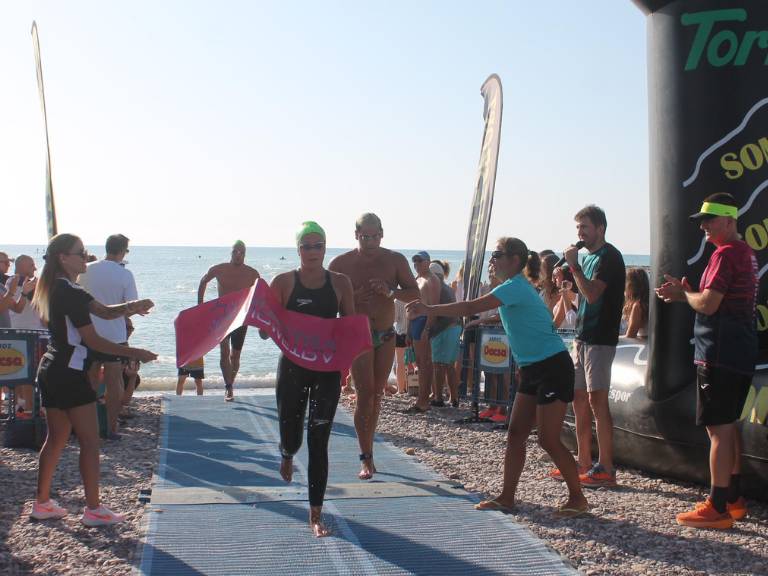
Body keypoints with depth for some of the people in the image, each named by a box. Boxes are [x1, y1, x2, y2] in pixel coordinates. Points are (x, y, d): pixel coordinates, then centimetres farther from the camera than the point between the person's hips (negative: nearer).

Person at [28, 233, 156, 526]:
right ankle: (93, 510, 4)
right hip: (69, 373, -10)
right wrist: (134, 353, -13)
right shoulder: (70, 293, -18)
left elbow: (105, 311, 10)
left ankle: (42, 503, 24)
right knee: (90, 441, -2)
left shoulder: (59, 289, 13)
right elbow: (94, 341, -18)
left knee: (56, 438, 17)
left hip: (51, 371, 10)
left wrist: (131, 306, -8)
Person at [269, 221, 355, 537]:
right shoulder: (283, 282, -1)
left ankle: (316, 514, 5)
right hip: (292, 365, 0)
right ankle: (287, 454, 49)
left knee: (319, 441, -2)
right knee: (290, 435, 8)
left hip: (328, 367, 0)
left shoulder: (340, 282, 2)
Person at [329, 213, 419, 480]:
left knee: (376, 395, 10)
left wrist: (391, 291, -17)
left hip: (386, 336, 3)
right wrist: (353, 297, -20)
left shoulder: (395, 260, 0)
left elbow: (414, 292, 1)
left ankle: (368, 452, 24)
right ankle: (366, 458, -7)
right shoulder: (341, 263, -6)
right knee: (365, 394, -12)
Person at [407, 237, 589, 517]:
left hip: (553, 367, -10)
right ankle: (507, 497, 13)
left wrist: (429, 309, -24)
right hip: (533, 369, 10)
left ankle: (577, 498, 7)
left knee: (549, 439, -7)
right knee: (515, 433, 8)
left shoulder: (515, 287, -17)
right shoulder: (515, 287, 14)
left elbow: (471, 308, -25)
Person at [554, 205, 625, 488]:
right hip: (583, 337, 9)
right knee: (579, 399, 11)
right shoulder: (589, 257, 18)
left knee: (597, 401, -10)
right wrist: (566, 280, 9)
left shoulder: (609, 256, -10)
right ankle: (584, 464, 18)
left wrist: (574, 266, -17)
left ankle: (606, 469, -8)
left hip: (599, 339, -9)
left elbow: (592, 294, -22)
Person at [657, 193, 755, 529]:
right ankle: (733, 499, 24)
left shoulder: (725, 254, -16)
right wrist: (684, 293, 11)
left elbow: (707, 304, -22)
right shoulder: (745, 253, 16)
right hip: (740, 352, 10)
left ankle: (718, 508, -5)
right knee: (728, 425, 17)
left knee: (718, 428, -8)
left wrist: (683, 293, -3)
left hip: (719, 353, -10)